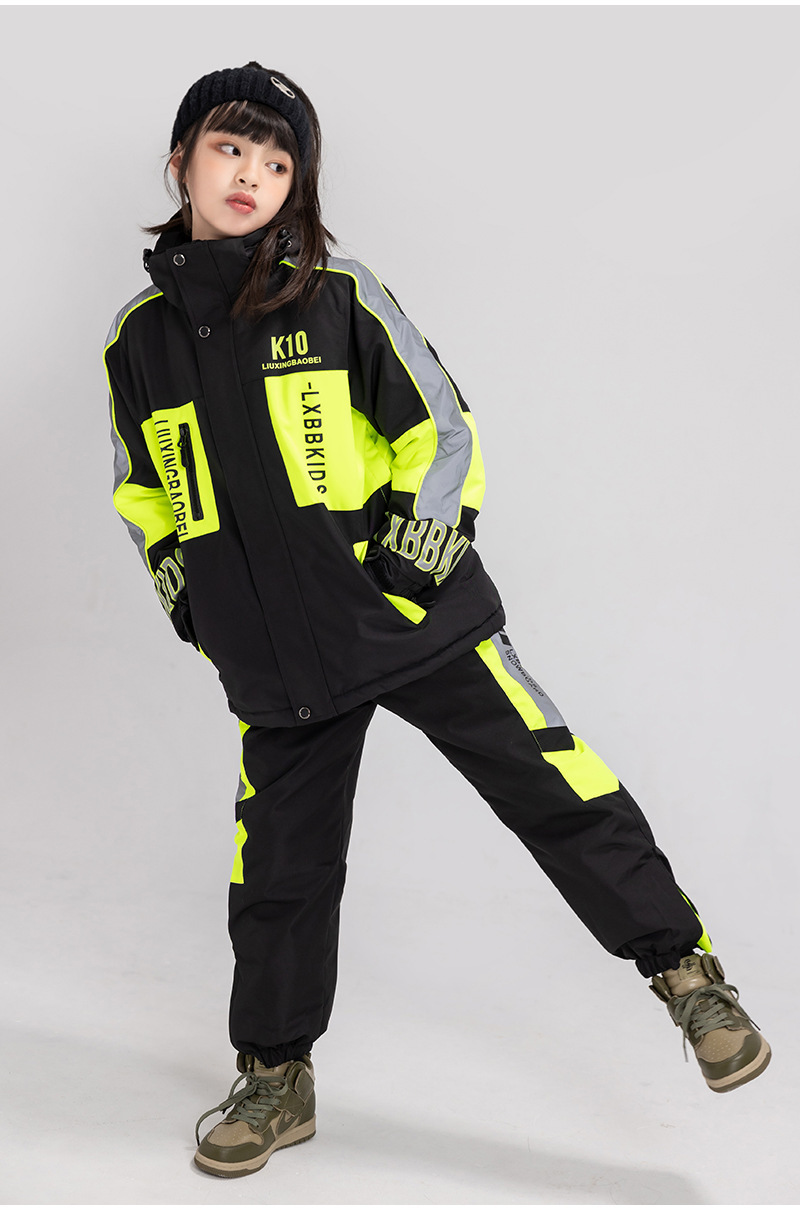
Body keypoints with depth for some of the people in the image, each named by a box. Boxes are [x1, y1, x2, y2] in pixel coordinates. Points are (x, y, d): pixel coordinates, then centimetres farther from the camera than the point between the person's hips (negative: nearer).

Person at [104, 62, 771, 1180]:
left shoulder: (337, 296, -4)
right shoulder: (140, 340, 6)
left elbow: (443, 432, -2)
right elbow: (144, 493, 19)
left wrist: (404, 573, -9)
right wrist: (192, 602, 8)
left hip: (414, 619, -3)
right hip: (276, 657, 3)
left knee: (554, 786, -7)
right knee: (279, 867, 9)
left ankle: (688, 973, 8)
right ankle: (275, 1079, 27)